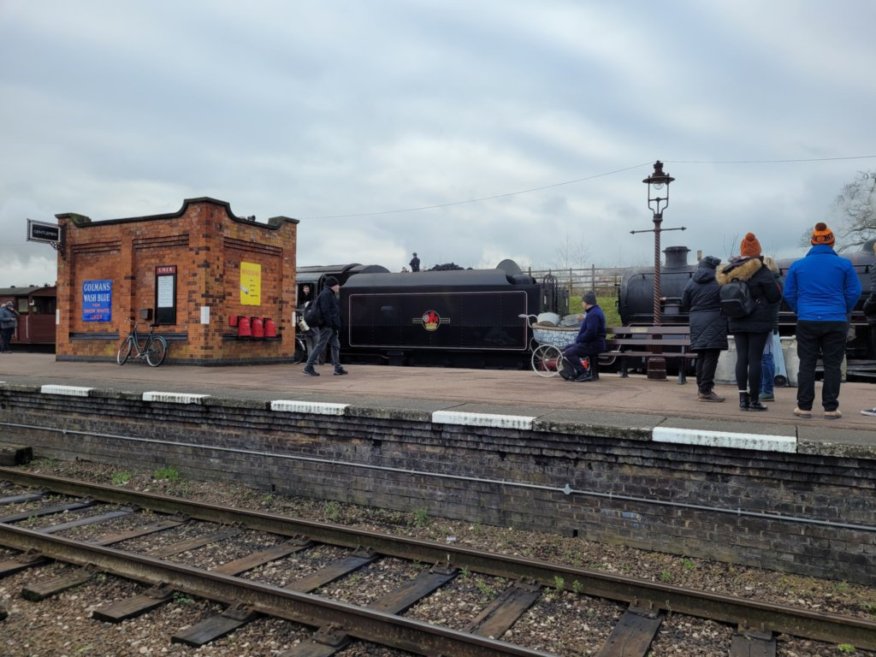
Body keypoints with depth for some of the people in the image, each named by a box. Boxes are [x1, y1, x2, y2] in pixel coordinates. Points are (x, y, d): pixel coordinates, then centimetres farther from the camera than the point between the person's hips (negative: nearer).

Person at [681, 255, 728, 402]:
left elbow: (684, 304, 9)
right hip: (715, 322, -5)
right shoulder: (720, 281, -5)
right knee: (711, 356, -4)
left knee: (701, 356, 14)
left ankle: (701, 388, 20)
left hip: (696, 322, 5)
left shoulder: (691, 282, 6)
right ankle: (705, 391, -7)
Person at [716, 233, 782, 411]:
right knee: (755, 359, -2)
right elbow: (775, 296, -6)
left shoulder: (730, 272, 5)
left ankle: (743, 398, 5)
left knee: (741, 358, 6)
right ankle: (754, 399, 1)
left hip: (737, 322, 4)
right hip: (758, 321, -4)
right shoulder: (763, 272, -10)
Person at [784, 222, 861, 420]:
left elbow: (789, 293, 5)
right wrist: (844, 312, 14)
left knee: (806, 365, 6)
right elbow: (854, 292, 0)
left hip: (806, 322, 1)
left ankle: (804, 407, 6)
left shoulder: (797, 265, 3)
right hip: (836, 322, -1)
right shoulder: (844, 264, 0)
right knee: (832, 365, 5)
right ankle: (830, 408, 7)